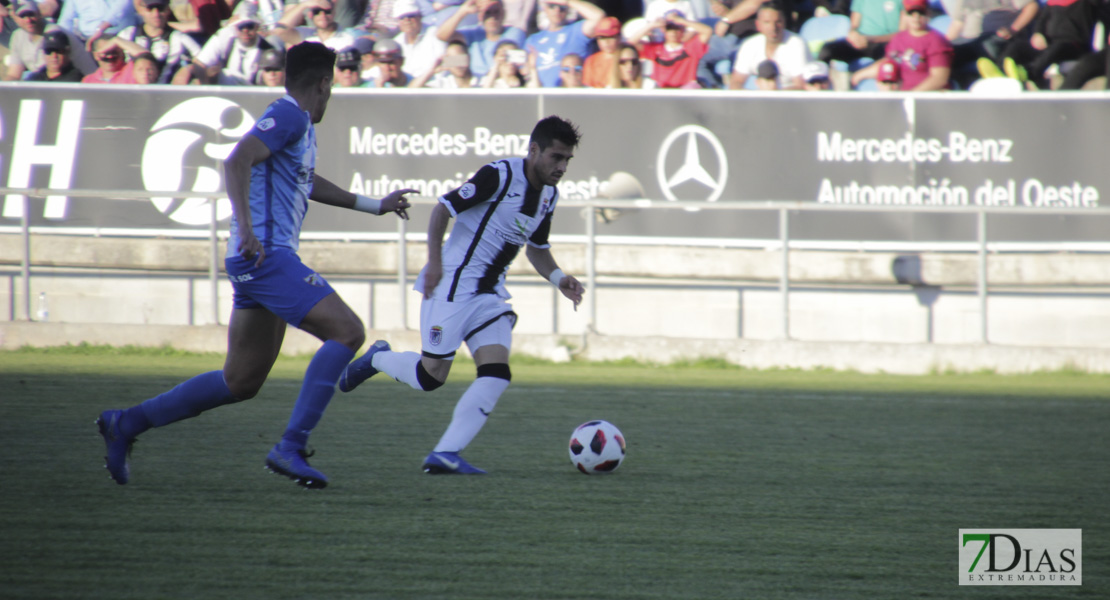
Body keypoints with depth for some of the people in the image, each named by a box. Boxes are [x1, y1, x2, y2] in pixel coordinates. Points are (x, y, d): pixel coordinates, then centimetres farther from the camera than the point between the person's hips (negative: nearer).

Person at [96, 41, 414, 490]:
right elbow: (237, 161, -23)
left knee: (241, 381, 12)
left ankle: (127, 423, 17)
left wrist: (373, 205, 47)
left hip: (258, 261, 10)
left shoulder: (300, 123, 21)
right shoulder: (288, 116, -9)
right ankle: (290, 448, -19)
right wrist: (245, 227, -34)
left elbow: (307, 183, 40)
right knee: (347, 332, -15)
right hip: (268, 256, -10)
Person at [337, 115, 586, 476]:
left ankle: (445, 454, -10)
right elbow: (443, 209, -12)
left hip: (489, 294, 7)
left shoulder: (549, 195, 9)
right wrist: (435, 262, -20)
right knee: (432, 376, -6)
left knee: (497, 376, -10)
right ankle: (375, 359, 24)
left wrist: (558, 278, 3)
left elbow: (537, 249, 22)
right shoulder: (500, 175, -15)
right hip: (453, 284, -7)